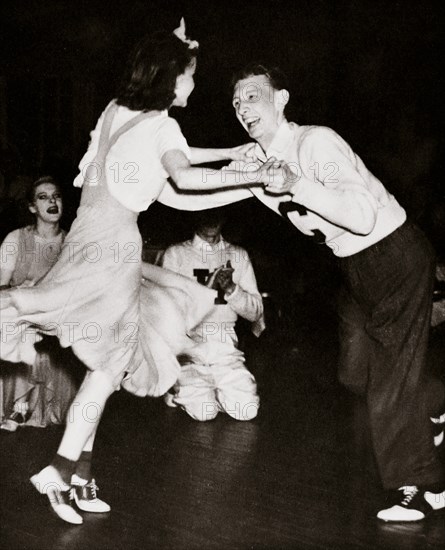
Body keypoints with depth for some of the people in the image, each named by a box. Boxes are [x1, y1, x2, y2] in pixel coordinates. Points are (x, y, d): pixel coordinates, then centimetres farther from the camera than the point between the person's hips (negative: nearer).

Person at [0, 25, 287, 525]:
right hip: (114, 238, -7)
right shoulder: (162, 125, -3)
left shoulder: (116, 110, 18)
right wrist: (252, 177, -24)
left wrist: (231, 152, 29)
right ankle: (63, 467, -3)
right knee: (109, 358, -1)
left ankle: (79, 471, 11)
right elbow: (184, 175, -22)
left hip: (87, 231, 7)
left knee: (106, 360, 10)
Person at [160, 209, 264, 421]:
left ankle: (216, 390, 14)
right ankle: (181, 389, 12)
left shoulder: (238, 255, 10)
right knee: (203, 410, -21)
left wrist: (232, 289, -13)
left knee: (247, 409, -16)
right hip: (188, 347, -2)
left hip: (226, 350, 2)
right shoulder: (175, 254, 3)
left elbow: (256, 311, 6)